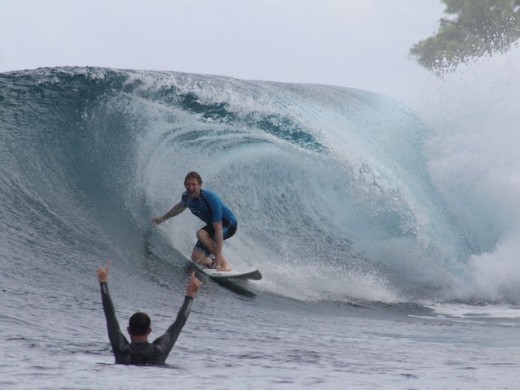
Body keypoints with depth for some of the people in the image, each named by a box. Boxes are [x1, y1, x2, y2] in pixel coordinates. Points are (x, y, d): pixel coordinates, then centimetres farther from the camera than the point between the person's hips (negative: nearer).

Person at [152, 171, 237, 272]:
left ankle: (224, 264, -22)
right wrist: (163, 218, 29)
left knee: (201, 234, -33)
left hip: (228, 224, -7)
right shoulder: (187, 197, -13)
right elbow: (180, 206, 16)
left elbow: (218, 228, -38)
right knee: (196, 258, -7)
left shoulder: (211, 198, -34)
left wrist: (219, 255, -43)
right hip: (211, 225, 7)